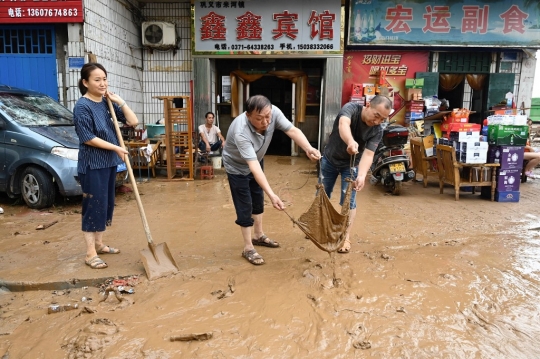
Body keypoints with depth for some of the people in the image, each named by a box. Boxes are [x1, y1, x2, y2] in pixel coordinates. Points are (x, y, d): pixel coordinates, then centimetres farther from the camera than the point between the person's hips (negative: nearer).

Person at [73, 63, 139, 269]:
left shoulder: (108, 102, 7)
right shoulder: (82, 106, -13)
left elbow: (133, 122, 3)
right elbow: (88, 138, -17)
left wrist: (120, 102, -7)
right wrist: (116, 148, -16)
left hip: (109, 162, 7)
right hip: (92, 164, -7)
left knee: (106, 204, 14)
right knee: (94, 206, -3)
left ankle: (99, 244, 29)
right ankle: (90, 254, 7)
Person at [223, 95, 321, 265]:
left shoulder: (274, 112, -27)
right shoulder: (240, 132, -42)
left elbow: (292, 130, -29)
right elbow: (252, 166, -47)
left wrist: (308, 149, -49)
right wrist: (272, 195, -53)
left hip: (257, 161, 6)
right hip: (237, 166, -6)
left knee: (258, 200, 18)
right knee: (245, 206, -1)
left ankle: (259, 236, 37)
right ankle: (248, 248, 13)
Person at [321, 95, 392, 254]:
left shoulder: (377, 131, -21)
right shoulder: (351, 108, -28)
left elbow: (368, 154, -30)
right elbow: (343, 124, -49)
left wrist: (362, 175, -49)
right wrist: (350, 142, -71)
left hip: (351, 164, 0)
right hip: (330, 158, 0)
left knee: (348, 200, -3)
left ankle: (346, 237, 11)